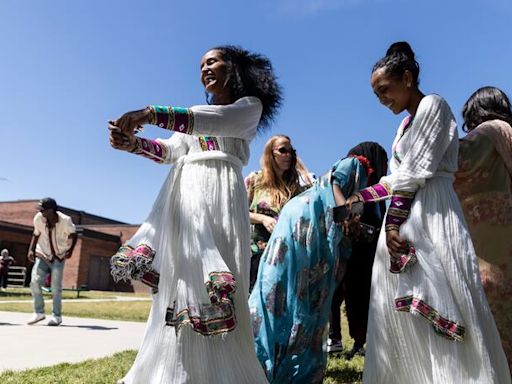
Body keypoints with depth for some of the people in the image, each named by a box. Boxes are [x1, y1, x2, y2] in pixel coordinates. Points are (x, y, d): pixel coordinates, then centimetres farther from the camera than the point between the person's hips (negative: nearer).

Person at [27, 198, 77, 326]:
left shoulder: (65, 220, -20)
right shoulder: (38, 218, -12)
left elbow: (73, 234, -4)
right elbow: (36, 234, 6)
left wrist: (70, 250, -17)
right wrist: (31, 249, -4)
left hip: (58, 257, -3)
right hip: (42, 255, 3)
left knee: (56, 287, -2)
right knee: (34, 282, -10)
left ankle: (57, 316, 12)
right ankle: (39, 312, 7)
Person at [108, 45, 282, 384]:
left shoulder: (249, 106, 10)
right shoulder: (196, 115, 28)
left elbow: (215, 122, -12)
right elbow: (171, 150, 13)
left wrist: (151, 113, -22)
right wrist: (134, 143, -8)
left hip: (220, 193, -6)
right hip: (184, 194, 6)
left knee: (212, 283, -14)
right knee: (178, 281, -2)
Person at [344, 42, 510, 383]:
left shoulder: (432, 104, -3)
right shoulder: (409, 122, 22)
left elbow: (414, 174, -13)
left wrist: (393, 223, -16)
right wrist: (357, 199, 17)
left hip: (429, 218, -9)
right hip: (408, 217, 9)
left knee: (438, 303, -8)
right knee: (405, 313, 8)